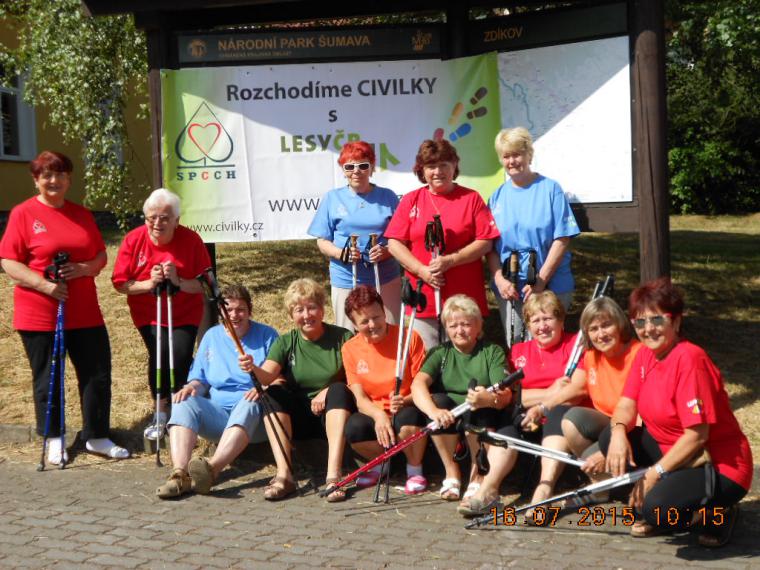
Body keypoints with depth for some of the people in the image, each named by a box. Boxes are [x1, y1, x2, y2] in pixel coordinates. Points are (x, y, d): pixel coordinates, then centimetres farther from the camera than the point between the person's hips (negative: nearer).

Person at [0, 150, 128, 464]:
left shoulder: (82, 214, 10)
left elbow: (101, 256, 12)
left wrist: (84, 268, -10)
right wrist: (44, 285, -20)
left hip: (84, 312, 4)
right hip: (39, 314, -4)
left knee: (98, 374, 4)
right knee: (47, 379, 7)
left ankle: (97, 437, 17)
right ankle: (54, 440, 23)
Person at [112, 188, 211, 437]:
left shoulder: (191, 240, -12)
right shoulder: (133, 240, -9)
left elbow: (205, 284, -13)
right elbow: (120, 283, -8)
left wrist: (178, 282, -29)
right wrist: (148, 284, -23)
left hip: (185, 315, 0)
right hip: (148, 315, 0)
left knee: (181, 357, -16)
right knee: (159, 355, -18)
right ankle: (161, 411, 7)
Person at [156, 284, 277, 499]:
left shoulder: (266, 335, 6)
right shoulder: (212, 336, 16)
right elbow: (200, 379, 16)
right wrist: (192, 386, -9)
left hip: (254, 419, -3)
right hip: (217, 413, 3)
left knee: (250, 404, -38)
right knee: (184, 402, -25)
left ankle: (212, 469, -59)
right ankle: (179, 474, -44)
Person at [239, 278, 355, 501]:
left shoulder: (342, 338, -2)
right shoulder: (285, 343, 5)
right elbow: (268, 375, -12)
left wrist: (329, 391, -21)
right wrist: (253, 369, -34)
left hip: (333, 415, -2)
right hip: (298, 420, 2)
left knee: (339, 390, -30)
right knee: (273, 393, -23)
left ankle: (333, 475, -40)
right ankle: (284, 475, -34)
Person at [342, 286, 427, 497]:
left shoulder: (409, 338, -8)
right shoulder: (351, 349, 1)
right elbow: (360, 397, -2)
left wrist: (405, 401, -28)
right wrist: (378, 415, -24)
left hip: (406, 410, -2)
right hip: (374, 414, 2)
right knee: (353, 428, -31)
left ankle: (415, 469, -6)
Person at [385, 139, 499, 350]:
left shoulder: (472, 198, 5)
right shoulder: (411, 200, 9)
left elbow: (485, 242, -2)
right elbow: (394, 243, 4)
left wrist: (450, 261, -14)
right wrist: (421, 270, -10)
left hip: (465, 298, -1)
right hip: (423, 298, 1)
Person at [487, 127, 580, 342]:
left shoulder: (550, 189, -2)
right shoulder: (497, 197, 9)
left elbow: (562, 240, -7)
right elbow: (490, 245, 7)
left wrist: (540, 281, -13)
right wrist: (499, 279, -9)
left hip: (550, 288, -3)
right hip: (508, 290, 3)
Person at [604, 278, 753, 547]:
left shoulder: (690, 359, -23)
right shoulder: (645, 354, 2)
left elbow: (697, 435, -24)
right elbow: (626, 405, -1)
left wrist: (655, 472, -21)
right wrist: (619, 431, -24)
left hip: (719, 466, -8)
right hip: (672, 451, 9)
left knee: (658, 506, -31)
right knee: (610, 439, -9)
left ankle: (716, 513, 2)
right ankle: (659, 514, 5)